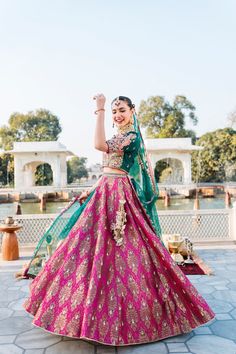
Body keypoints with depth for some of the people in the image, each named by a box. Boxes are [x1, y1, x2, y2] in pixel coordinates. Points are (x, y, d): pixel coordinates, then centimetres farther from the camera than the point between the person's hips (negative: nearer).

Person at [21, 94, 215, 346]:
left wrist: (99, 110, -21)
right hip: (106, 193, 10)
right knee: (97, 246, 14)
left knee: (114, 251, -6)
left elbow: (99, 145, -27)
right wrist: (92, 191, 18)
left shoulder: (131, 136, -11)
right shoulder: (119, 139, 18)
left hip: (118, 197, -10)